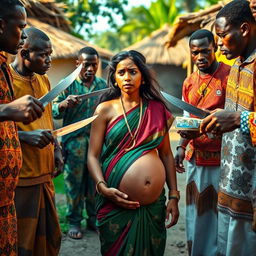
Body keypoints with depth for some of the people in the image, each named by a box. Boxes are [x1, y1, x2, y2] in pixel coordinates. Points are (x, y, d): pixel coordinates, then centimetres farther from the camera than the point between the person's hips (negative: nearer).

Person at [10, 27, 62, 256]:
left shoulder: (44, 80, 14)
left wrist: (56, 149, 14)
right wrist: (26, 136, -24)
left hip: (44, 173, 7)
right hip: (18, 177, -7)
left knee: (49, 237, 13)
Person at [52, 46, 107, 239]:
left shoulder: (102, 84, 9)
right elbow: (55, 113, -6)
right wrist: (64, 104, -27)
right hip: (74, 140, -3)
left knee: (96, 181, 5)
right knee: (74, 181, 2)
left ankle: (94, 219, 18)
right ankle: (74, 222, 12)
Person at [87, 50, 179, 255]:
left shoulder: (157, 109, 7)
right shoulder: (105, 109, 0)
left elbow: (166, 154, 9)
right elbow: (93, 156, -3)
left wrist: (174, 196, 4)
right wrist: (102, 187, -18)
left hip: (154, 206, 3)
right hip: (117, 204, -2)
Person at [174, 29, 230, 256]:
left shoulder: (229, 75, -9)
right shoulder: (189, 82, 11)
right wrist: (182, 146, 5)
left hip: (221, 160, -6)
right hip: (195, 159, 6)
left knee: (218, 217, 2)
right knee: (195, 214, 13)